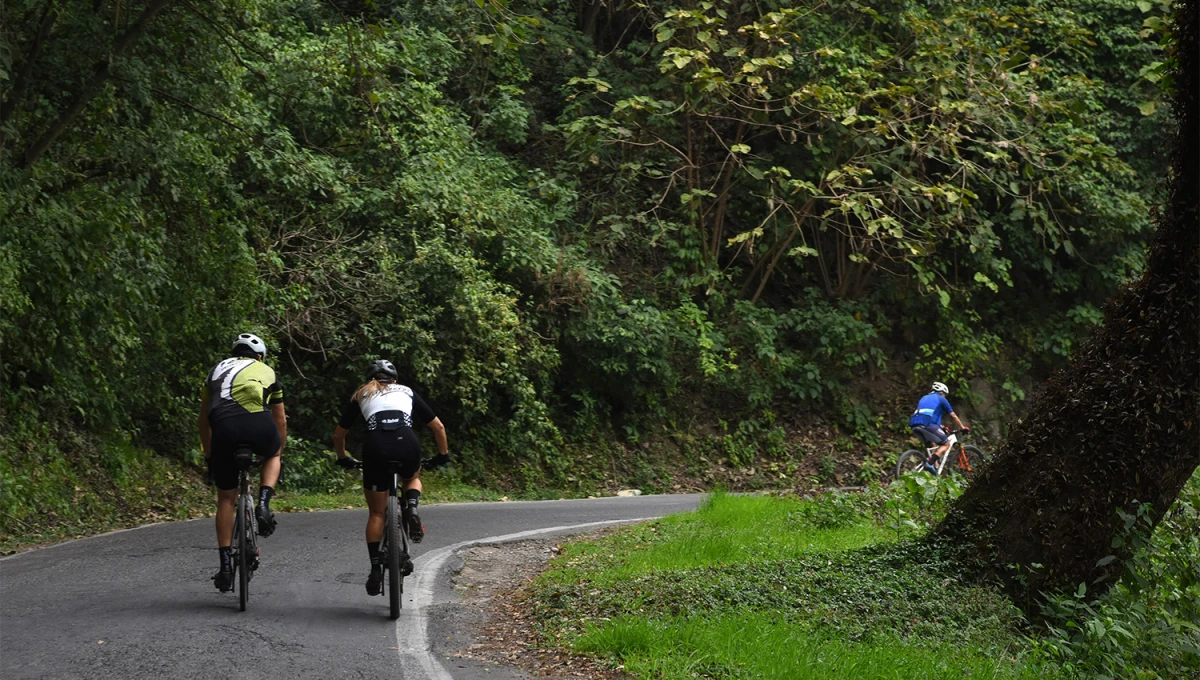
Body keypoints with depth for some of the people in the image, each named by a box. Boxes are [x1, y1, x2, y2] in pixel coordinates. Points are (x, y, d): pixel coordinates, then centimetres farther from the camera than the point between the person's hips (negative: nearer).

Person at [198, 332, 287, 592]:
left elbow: (204, 420, 35)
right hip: (258, 424, -1)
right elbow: (280, 420, 37)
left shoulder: (217, 370, 33)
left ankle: (225, 565, 12)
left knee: (226, 498, 16)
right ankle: (264, 504, 10)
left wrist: (208, 456, 45)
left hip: (224, 427, 1)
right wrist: (278, 451, 52)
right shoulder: (266, 371, 30)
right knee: (272, 454, 36)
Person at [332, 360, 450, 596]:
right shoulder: (407, 392, 29)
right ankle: (412, 509, 5)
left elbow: (338, 435, 31)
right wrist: (443, 455, 44)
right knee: (412, 478, 35)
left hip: (376, 448, 0)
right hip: (407, 444, 1)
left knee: (376, 513, 14)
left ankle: (376, 569, 6)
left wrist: (343, 458, 48)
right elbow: (438, 427, 30)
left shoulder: (360, 395, 28)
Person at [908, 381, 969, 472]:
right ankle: (929, 463, -13)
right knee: (946, 444, 8)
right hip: (928, 424, -7)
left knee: (932, 444, 30)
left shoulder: (924, 398, 34)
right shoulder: (941, 399, 16)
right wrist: (963, 428, 32)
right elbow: (953, 416, 19)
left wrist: (940, 427, 53)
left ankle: (935, 467, 15)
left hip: (914, 425, 7)